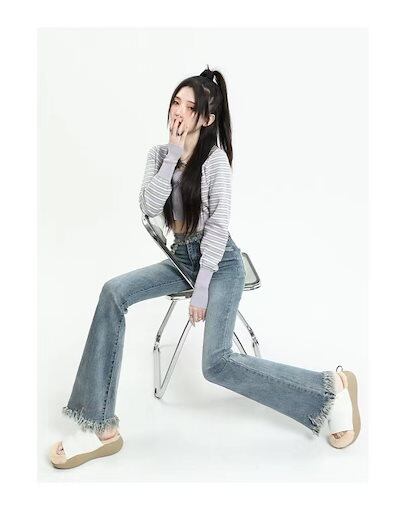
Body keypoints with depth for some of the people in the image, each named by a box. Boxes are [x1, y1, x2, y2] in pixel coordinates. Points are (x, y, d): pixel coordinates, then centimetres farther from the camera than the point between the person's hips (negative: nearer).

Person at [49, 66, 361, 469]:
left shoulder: (215, 158, -11)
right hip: (181, 256, 6)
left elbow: (218, 225, -15)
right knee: (114, 292, -17)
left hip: (220, 260, -6)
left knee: (216, 363, -20)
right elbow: (149, 207, -11)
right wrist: (173, 154, -14)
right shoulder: (159, 154, 5)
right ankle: (99, 427, -13)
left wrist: (202, 287, -18)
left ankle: (329, 388, -4)